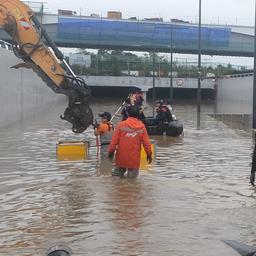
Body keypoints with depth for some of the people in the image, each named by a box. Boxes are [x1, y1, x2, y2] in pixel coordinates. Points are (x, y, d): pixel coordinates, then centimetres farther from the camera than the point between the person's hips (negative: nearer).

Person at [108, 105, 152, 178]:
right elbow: (146, 142, -1)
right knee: (133, 176, 15)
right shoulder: (141, 126, -3)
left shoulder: (121, 125, -5)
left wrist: (111, 151, 5)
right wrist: (149, 154, 10)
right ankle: (132, 172, -8)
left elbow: (114, 140, -6)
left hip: (122, 156, 0)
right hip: (134, 158, 0)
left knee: (119, 170, 21)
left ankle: (119, 171, -1)